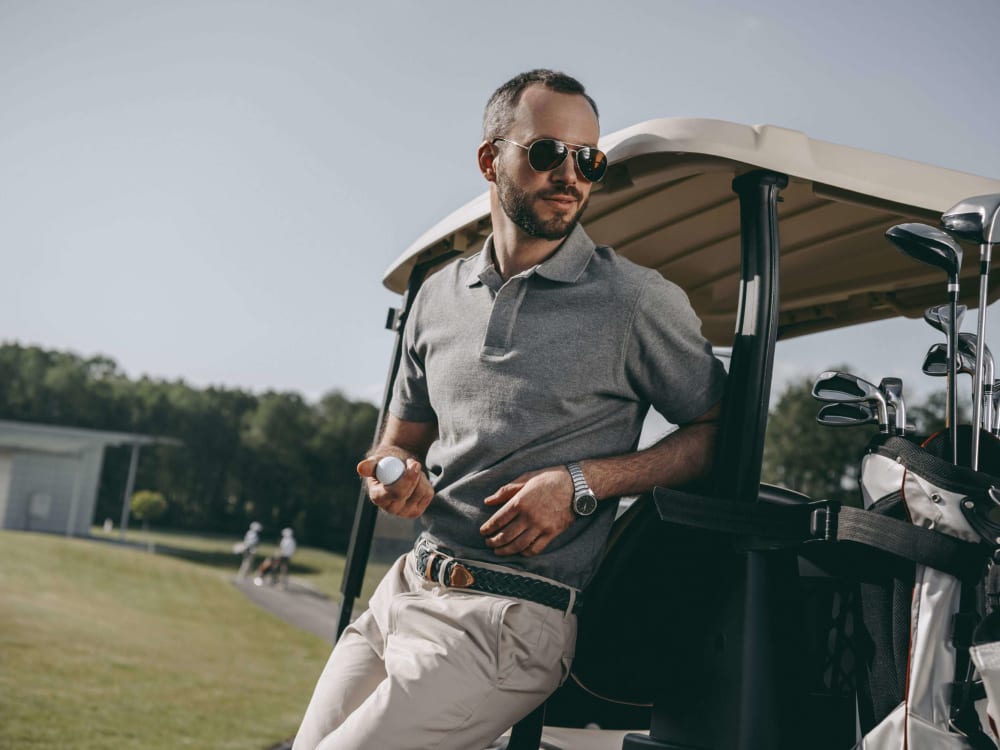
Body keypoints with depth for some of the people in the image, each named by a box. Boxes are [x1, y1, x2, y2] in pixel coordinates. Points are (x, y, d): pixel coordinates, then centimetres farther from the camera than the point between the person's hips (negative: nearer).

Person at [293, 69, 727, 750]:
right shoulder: (440, 295, 13)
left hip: (508, 618, -6)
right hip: (399, 592, 6)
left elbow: (718, 431, 0)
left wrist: (584, 482, -13)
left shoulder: (638, 300, -4)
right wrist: (393, 476, -4)